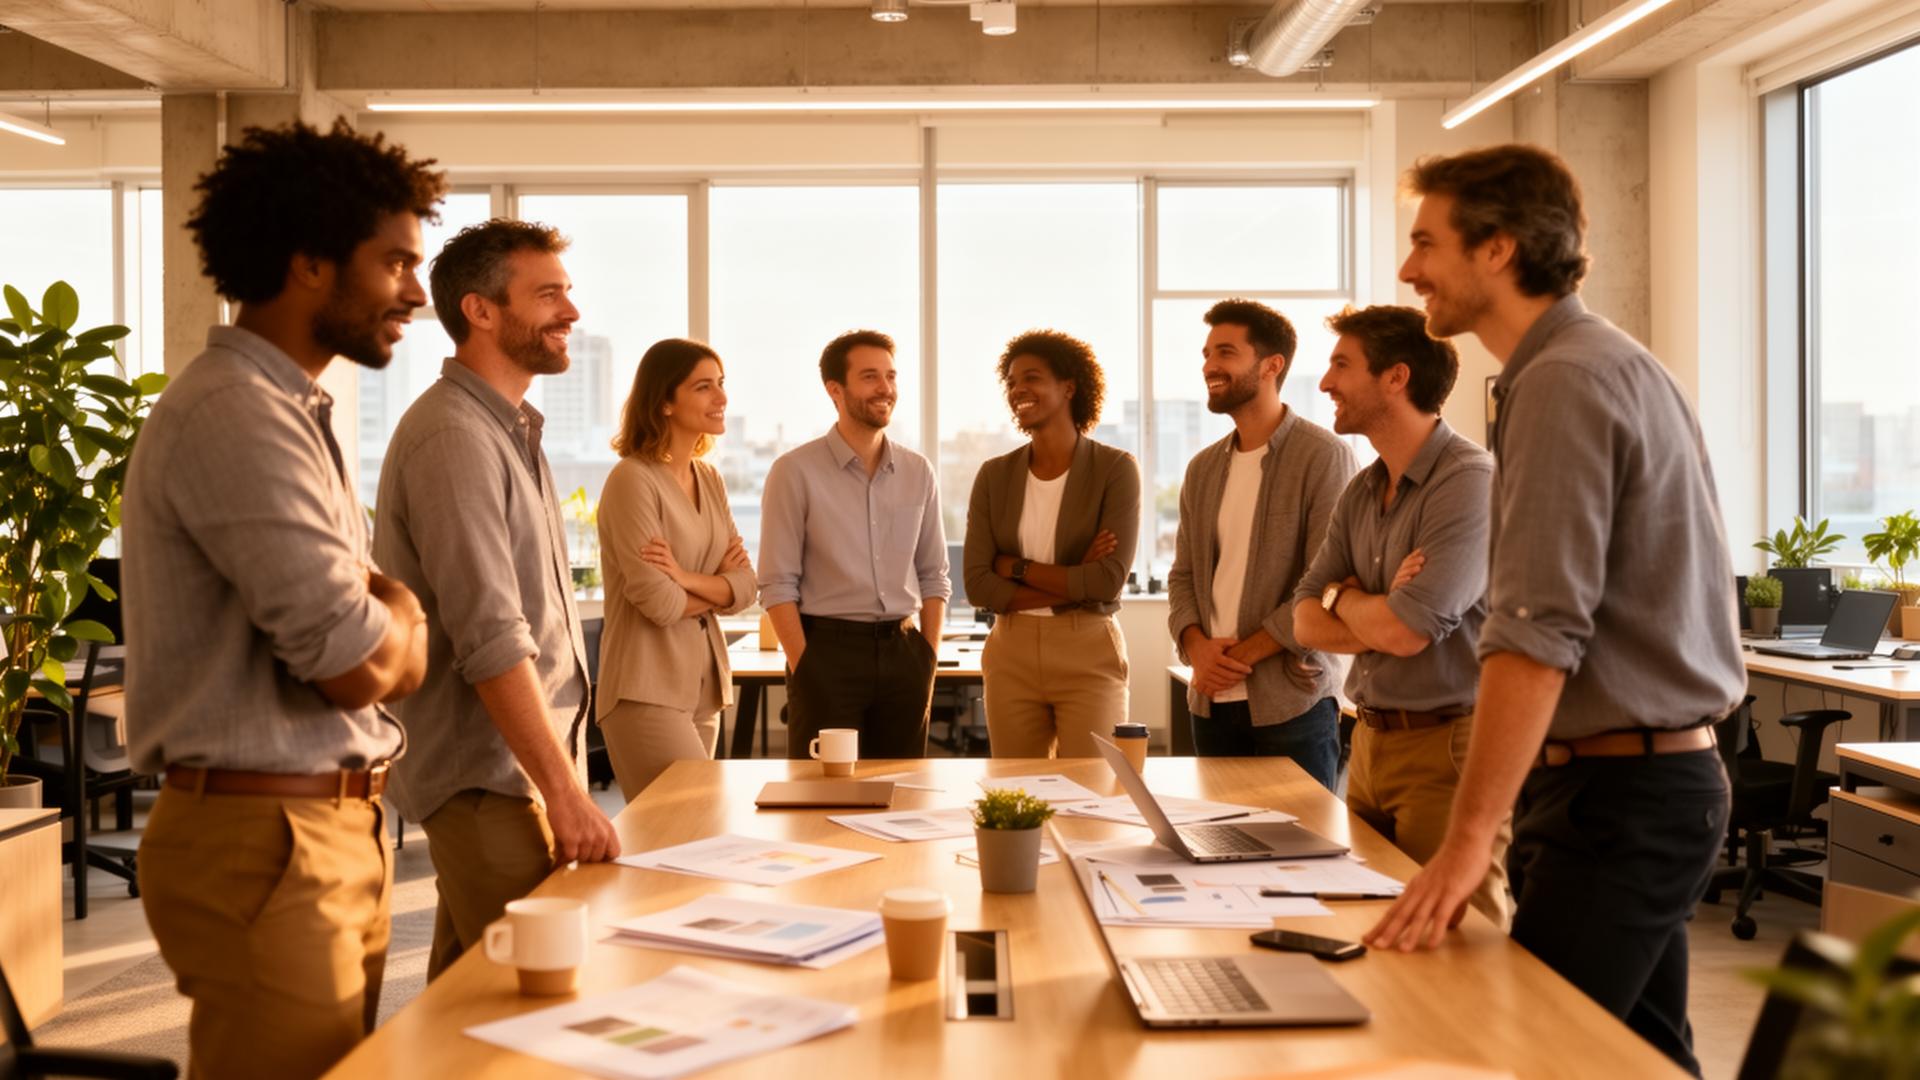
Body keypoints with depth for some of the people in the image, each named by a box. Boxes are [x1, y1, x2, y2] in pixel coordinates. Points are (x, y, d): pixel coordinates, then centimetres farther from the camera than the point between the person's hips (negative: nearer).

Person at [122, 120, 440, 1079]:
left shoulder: (291, 412, 15)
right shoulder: (235, 414, -17)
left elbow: (400, 659, 15)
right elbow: (357, 665, -21)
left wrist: (385, 616, -6)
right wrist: (399, 619, -1)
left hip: (339, 829, 10)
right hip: (268, 844, -10)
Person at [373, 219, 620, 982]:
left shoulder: (510, 429, 16)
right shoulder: (454, 435, -16)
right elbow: (490, 637, -23)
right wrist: (564, 794, -24)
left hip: (521, 767, 10)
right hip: (488, 777, -10)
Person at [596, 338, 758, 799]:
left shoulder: (709, 479, 12)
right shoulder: (634, 479, -12)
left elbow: (745, 588, 5)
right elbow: (657, 601, -17)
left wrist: (687, 578, -13)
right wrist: (716, 586, 0)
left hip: (704, 687, 7)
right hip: (648, 691, -7)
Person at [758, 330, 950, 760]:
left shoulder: (918, 473, 9)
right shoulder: (796, 472, -4)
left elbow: (933, 577, 13)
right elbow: (777, 585, -6)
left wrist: (929, 661, 5)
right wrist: (806, 670, -12)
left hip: (902, 650, 4)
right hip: (828, 648, -4)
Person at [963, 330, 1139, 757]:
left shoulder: (1115, 468, -5)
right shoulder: (994, 475, 4)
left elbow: (1109, 580, -15)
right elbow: (978, 585, -4)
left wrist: (1016, 567, -8)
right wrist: (1073, 583, -11)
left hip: (1090, 655, -3)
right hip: (1012, 654, 3)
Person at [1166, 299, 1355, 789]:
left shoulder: (1323, 456, -7)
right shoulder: (1203, 469, 14)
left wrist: (1242, 655, -12)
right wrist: (1195, 646, -4)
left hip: (1293, 705, -6)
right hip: (1212, 703, 6)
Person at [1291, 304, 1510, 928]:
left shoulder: (1470, 480, -15)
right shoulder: (1360, 493, 12)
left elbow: (1406, 630, -22)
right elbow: (1307, 622, 7)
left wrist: (1342, 597, -1)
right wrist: (1382, 616, -12)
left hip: (1447, 748, -8)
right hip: (1369, 742, 8)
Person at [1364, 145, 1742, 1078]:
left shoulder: (1562, 381, -16)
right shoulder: (1619, 364, 16)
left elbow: (1537, 632, -24)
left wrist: (1467, 843, -24)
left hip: (1617, 794, -10)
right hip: (1661, 774, 10)